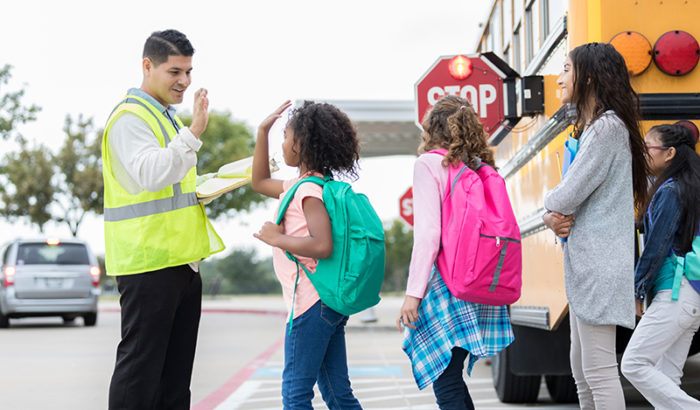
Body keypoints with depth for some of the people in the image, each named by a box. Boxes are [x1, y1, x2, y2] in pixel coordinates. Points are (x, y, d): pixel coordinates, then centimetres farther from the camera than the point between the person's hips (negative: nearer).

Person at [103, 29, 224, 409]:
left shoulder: (168, 118, 21)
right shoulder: (129, 116, -10)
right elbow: (148, 175, -26)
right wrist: (192, 134, -33)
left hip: (183, 260, 10)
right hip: (148, 261, -10)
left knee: (176, 369, 12)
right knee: (140, 365, -7)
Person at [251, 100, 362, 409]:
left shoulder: (310, 190, -15)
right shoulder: (301, 185, 15)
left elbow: (322, 246, -28)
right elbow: (260, 182, 31)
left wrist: (277, 238, -16)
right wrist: (262, 132, 26)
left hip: (311, 303, -10)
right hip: (333, 302, 10)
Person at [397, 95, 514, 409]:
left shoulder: (429, 164, -4)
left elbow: (428, 233, -13)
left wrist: (413, 293, -14)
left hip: (445, 283, -6)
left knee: (445, 382, -4)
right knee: (451, 377, 15)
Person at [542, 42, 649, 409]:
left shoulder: (607, 127, -14)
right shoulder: (590, 128, 18)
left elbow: (567, 196, -18)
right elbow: (562, 201, 19)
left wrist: (551, 204, 4)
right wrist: (555, 218, -4)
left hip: (599, 265, -11)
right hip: (583, 265, 11)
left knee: (599, 370, -10)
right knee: (581, 368, 14)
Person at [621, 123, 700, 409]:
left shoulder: (670, 192, -11)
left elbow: (656, 247, -14)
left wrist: (637, 291, -5)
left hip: (676, 293, -10)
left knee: (634, 364, -12)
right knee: (665, 377, 7)